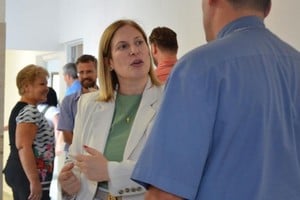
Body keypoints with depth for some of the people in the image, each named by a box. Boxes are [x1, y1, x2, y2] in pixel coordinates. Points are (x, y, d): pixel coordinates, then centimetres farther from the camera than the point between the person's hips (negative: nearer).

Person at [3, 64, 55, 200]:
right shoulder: (30, 111, -16)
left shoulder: (20, 108, 16)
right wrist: (35, 182, -27)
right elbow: (23, 146, -26)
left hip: (17, 172, 10)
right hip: (27, 176, -10)